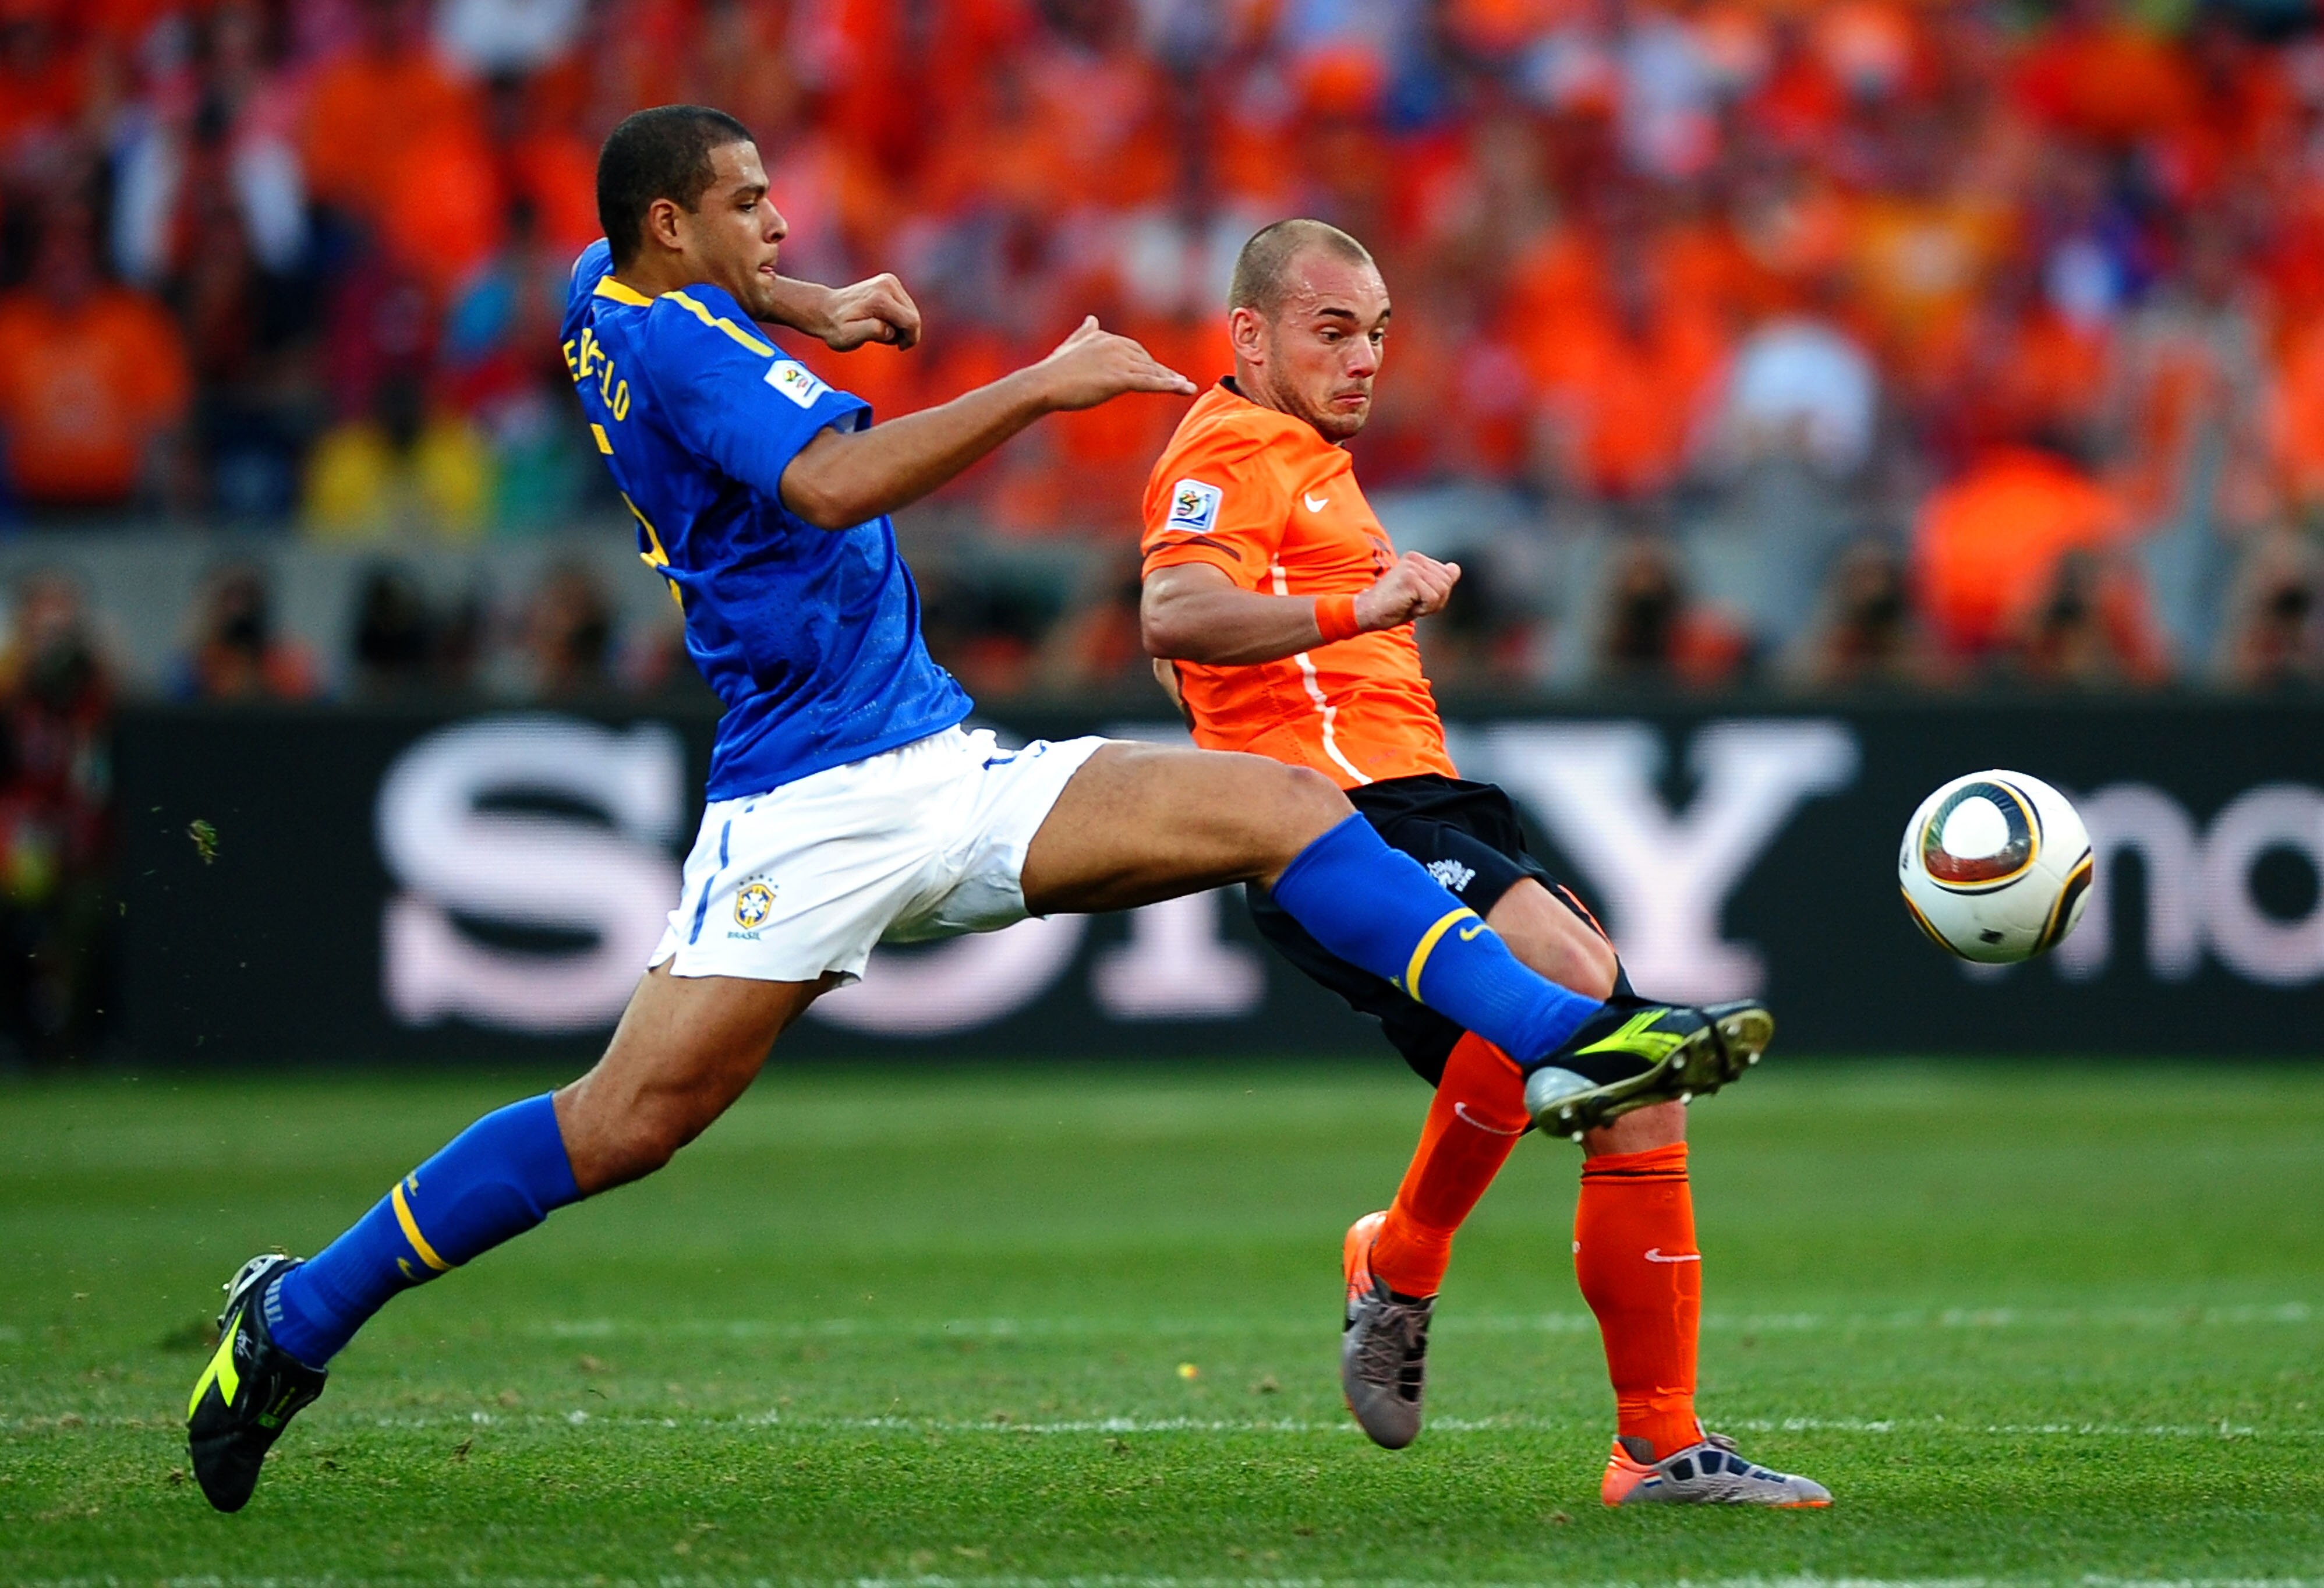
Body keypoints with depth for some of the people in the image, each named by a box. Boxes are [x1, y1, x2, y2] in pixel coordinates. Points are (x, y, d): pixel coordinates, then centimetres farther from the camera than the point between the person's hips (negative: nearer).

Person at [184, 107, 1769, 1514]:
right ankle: (295, 1320, 1)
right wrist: (1042, 386, -26)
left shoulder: (616, 296, 16)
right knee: (632, 1118, -15)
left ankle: (1565, 1041, -10)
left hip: (953, 778, 9)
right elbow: (832, 483, -29)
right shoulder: (670, 341, -12)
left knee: (1284, 805, -5)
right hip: (816, 802, -9)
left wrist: (818, 309, 26)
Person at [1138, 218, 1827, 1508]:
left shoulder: (1305, 463, 31)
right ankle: (1399, 1264, -18)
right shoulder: (1234, 450, -3)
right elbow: (1174, 613, -26)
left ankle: (1663, 1447, 3)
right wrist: (1357, 610, -35)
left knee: (1639, 1097, 0)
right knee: (1564, 973, -35)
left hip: (1417, 806, 10)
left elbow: (1175, 661, 45)